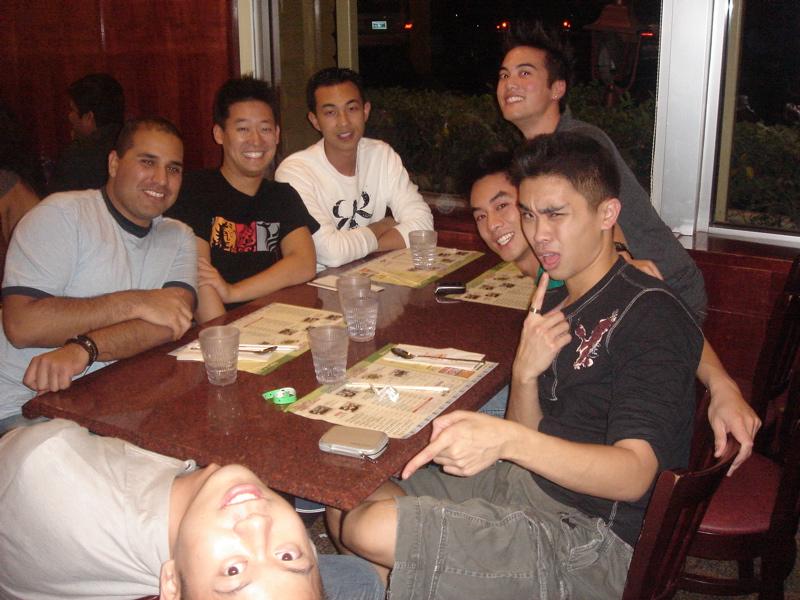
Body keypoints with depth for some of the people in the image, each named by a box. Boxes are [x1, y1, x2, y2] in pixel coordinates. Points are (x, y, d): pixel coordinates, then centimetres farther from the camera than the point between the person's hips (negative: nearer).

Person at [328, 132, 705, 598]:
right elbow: (530, 437, 9)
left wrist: (507, 438, -43)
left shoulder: (653, 318, -17)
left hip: (593, 542, -8)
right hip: (524, 484, 8)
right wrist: (525, 374, -13)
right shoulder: (557, 301, 10)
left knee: (376, 530, -21)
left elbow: (633, 476, -28)